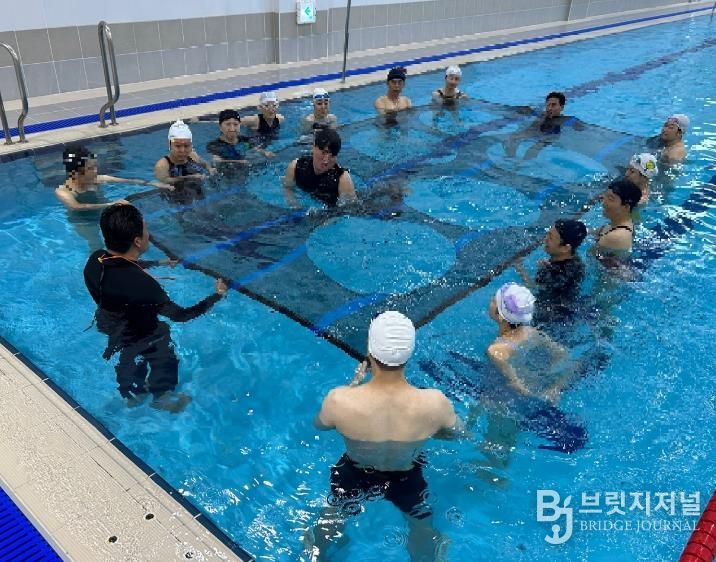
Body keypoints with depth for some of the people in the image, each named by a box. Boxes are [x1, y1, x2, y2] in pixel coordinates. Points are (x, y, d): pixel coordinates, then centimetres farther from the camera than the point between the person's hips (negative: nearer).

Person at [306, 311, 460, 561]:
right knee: (422, 525, 33)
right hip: (407, 481, 0)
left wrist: (354, 384, -1)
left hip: (354, 477, 1)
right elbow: (455, 431, -10)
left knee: (333, 517, 34)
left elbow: (320, 424, -11)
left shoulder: (339, 400, -36)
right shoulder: (435, 402, -34)